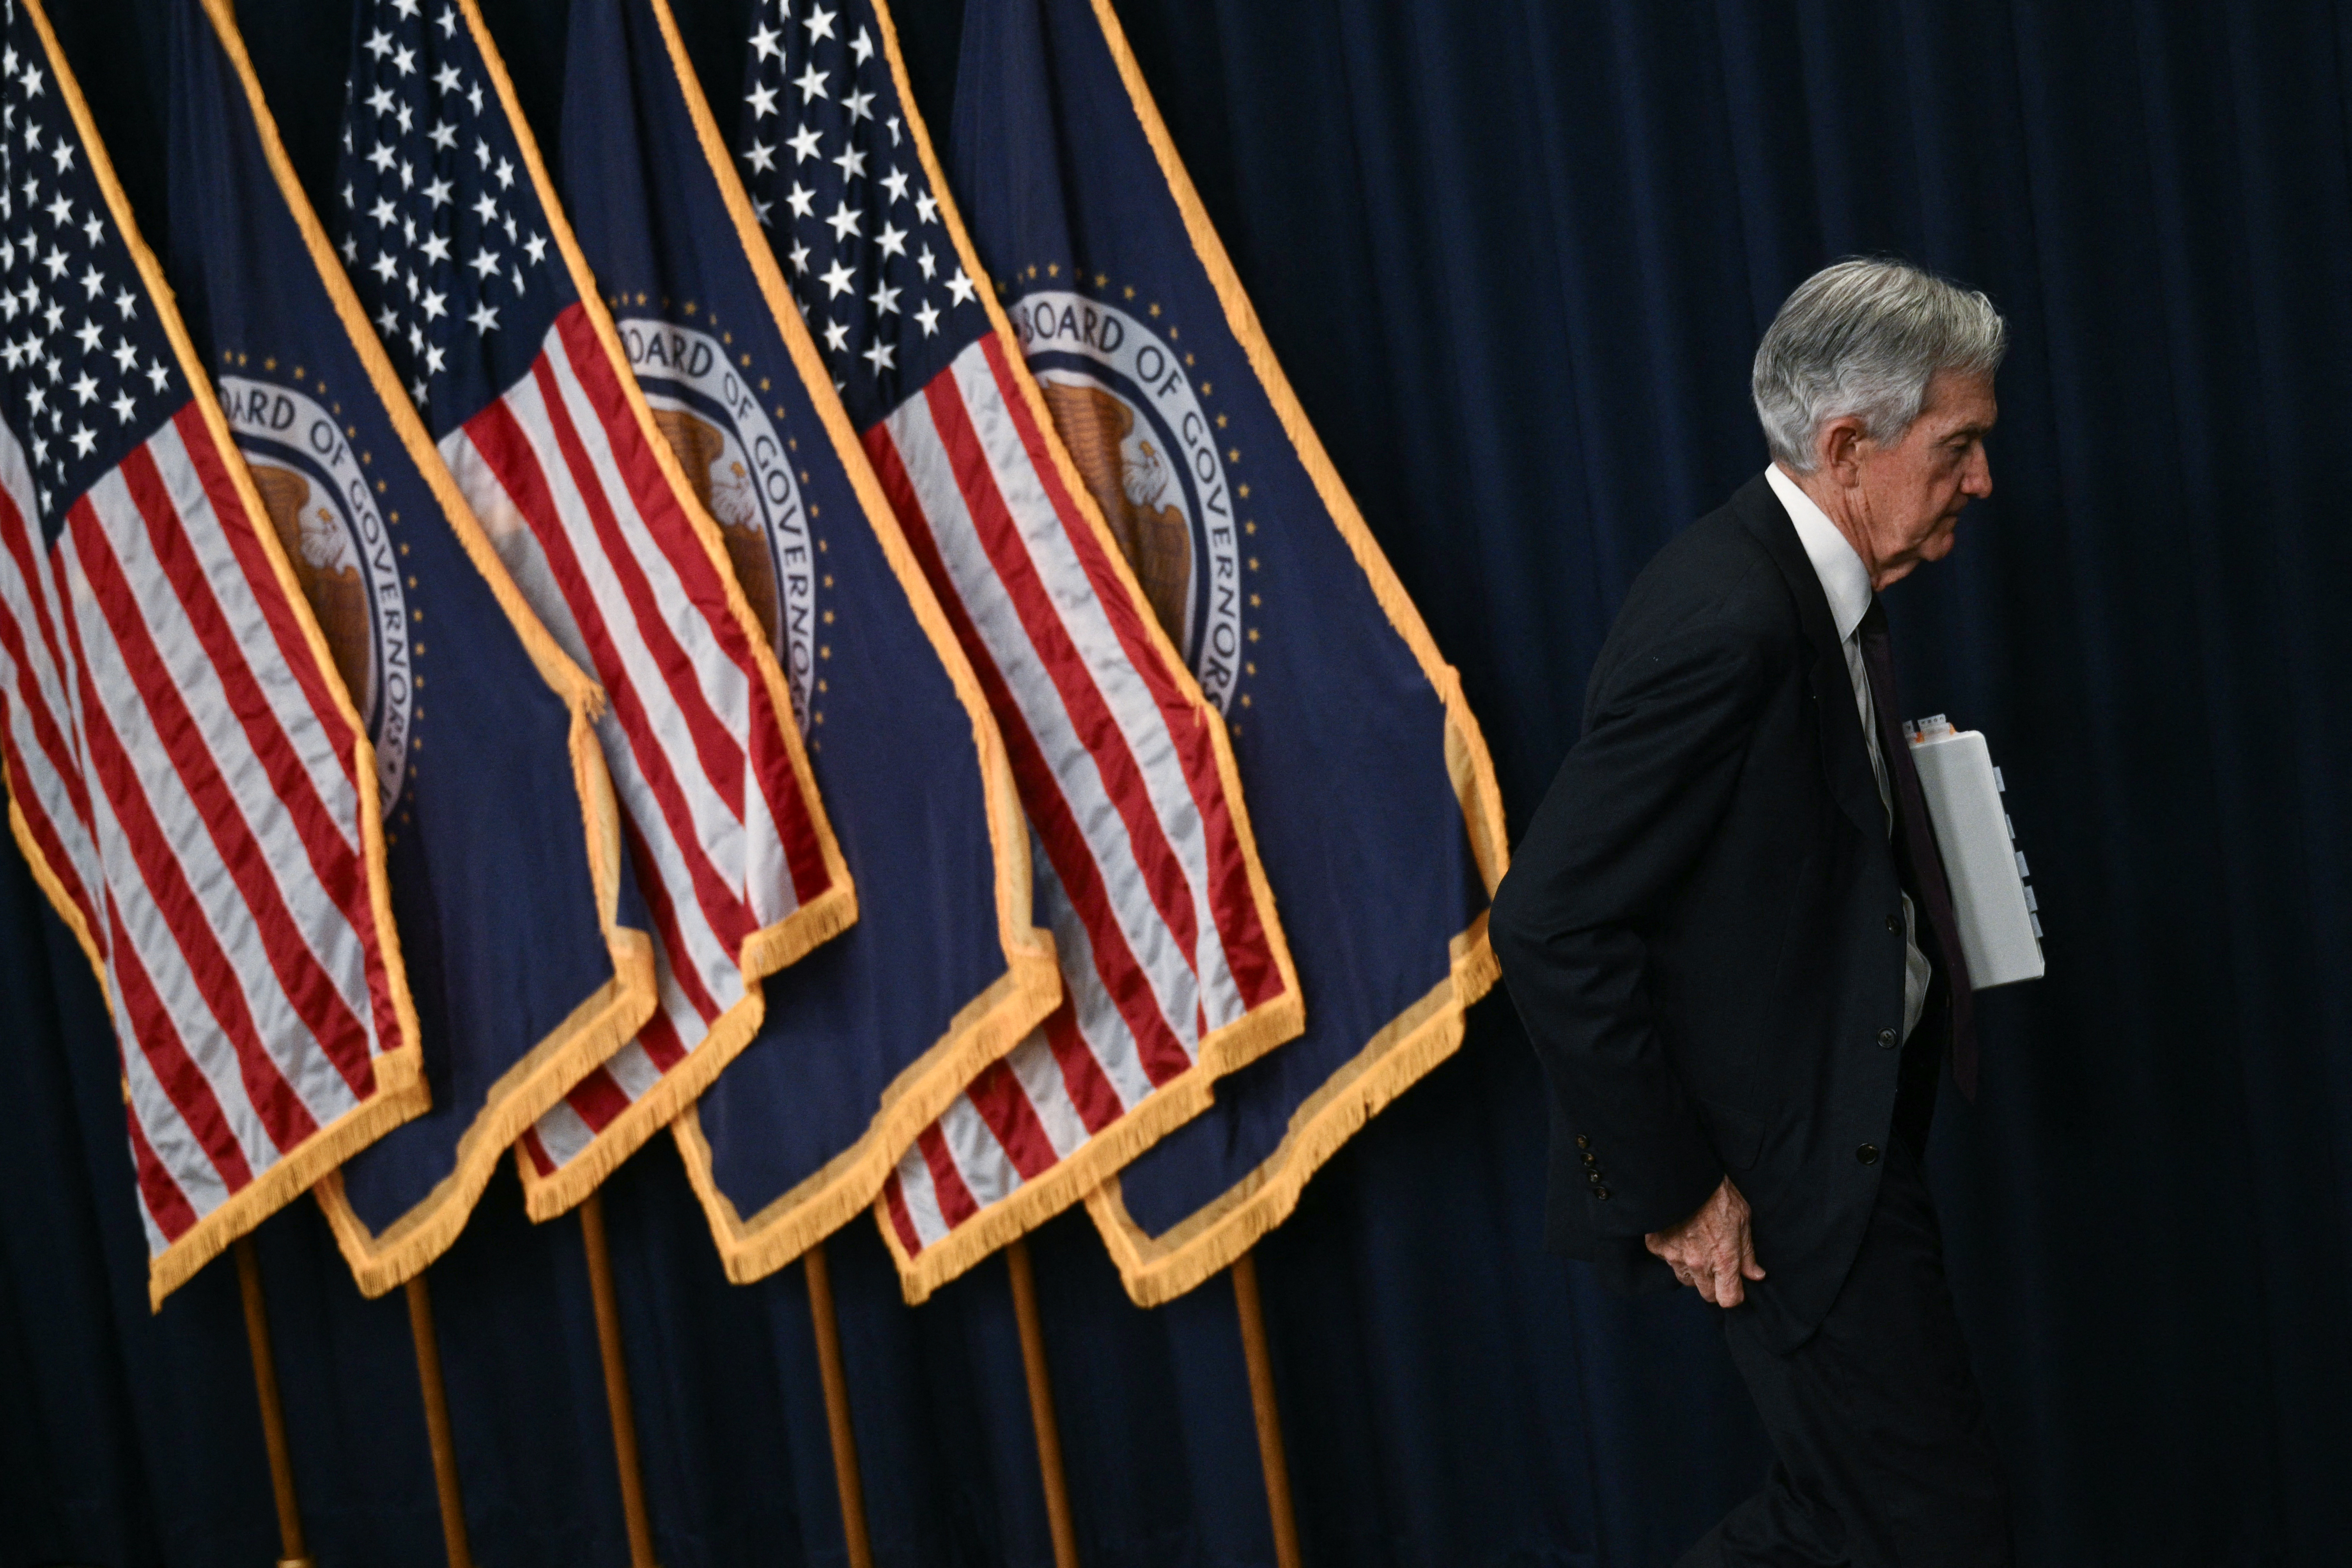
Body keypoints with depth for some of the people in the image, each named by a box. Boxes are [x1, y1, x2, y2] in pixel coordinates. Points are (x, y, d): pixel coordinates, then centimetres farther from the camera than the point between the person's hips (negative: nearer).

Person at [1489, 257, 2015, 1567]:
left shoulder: (1815, 589, 8)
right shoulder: (1723, 620, -24)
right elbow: (1552, 927, -27)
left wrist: (1910, 807, 3)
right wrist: (1671, 1194, -21)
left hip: (1848, 1140, 10)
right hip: (1775, 1174, -10)